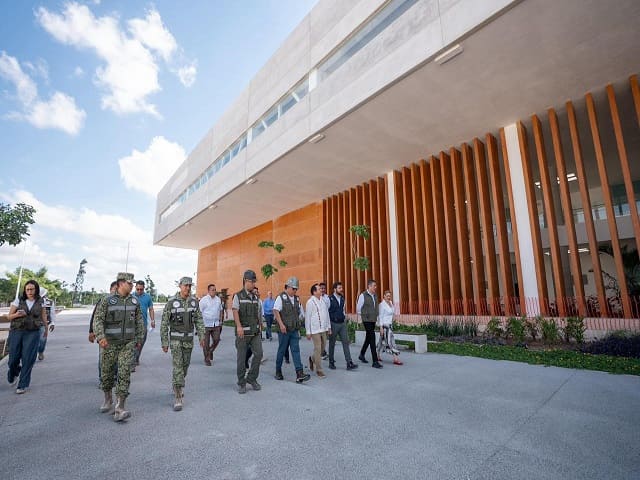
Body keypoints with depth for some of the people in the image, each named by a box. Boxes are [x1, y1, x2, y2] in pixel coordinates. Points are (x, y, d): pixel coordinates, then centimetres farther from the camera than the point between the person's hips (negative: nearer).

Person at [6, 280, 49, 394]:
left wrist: (46, 329, 22)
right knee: (13, 357, 6)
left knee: (28, 359, -3)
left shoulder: (40, 301, 2)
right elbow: (9, 316, 3)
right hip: (16, 332, 0)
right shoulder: (18, 300, -2)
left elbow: (43, 315, 15)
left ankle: (23, 385, 7)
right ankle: (12, 375, 40)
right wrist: (16, 315, -20)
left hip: (33, 333, 0)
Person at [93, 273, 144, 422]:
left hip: (127, 344, 1)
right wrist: (100, 337, -27)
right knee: (107, 373, 13)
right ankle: (108, 400, 39)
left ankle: (120, 408, -6)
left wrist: (139, 339, 13)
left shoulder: (134, 301, 2)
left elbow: (139, 321, 11)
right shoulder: (107, 300, -7)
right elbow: (98, 320, -12)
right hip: (109, 343, -1)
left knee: (124, 373, -9)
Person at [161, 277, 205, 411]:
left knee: (185, 365, 15)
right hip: (175, 338, -4)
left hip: (189, 338, 4)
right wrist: (164, 342, -6)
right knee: (178, 366, -10)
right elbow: (164, 324, -7)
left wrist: (202, 336, -4)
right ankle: (178, 398, -6)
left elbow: (199, 320, 3)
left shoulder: (194, 301, -1)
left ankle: (177, 386, 40)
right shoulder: (171, 302, -12)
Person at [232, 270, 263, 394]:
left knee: (258, 353, -6)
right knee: (242, 358, 3)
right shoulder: (238, 296, -4)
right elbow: (235, 311, -16)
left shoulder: (255, 297, 11)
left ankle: (252, 378, 12)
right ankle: (241, 383, 18)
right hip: (242, 332, -4)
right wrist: (239, 326, -30)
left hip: (255, 332, 4)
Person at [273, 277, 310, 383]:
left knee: (296, 350, -2)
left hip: (294, 330, 5)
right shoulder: (281, 297, -6)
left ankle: (299, 374, -7)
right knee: (282, 351, 7)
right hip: (284, 330, -5)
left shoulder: (297, 299, 12)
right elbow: (275, 311, -17)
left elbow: (301, 313, 22)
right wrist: (281, 324, -24)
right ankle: (278, 372, 24)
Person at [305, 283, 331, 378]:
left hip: (323, 329, 7)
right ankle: (319, 370, 13)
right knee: (318, 349, -1)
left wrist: (329, 327, 13)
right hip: (315, 330, -6)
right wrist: (308, 332, -9)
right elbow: (307, 317, -9)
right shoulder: (310, 302, -10)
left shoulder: (323, 300, 9)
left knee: (322, 348, 15)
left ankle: (312, 359, 39)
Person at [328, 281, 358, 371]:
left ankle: (349, 363, 0)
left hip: (342, 323, 5)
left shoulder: (342, 299, 8)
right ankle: (331, 362, 23)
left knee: (346, 342, -1)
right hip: (333, 324, -5)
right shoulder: (330, 299, -12)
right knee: (332, 343, 8)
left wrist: (345, 318, 12)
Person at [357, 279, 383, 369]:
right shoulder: (363, 295, -11)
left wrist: (375, 315, 12)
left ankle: (362, 355, 36)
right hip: (367, 321, -7)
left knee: (368, 338, 18)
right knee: (372, 339, -10)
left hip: (373, 320, 7)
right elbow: (358, 309, -3)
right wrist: (364, 315, 7)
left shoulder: (375, 296, 8)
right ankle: (375, 361, -5)